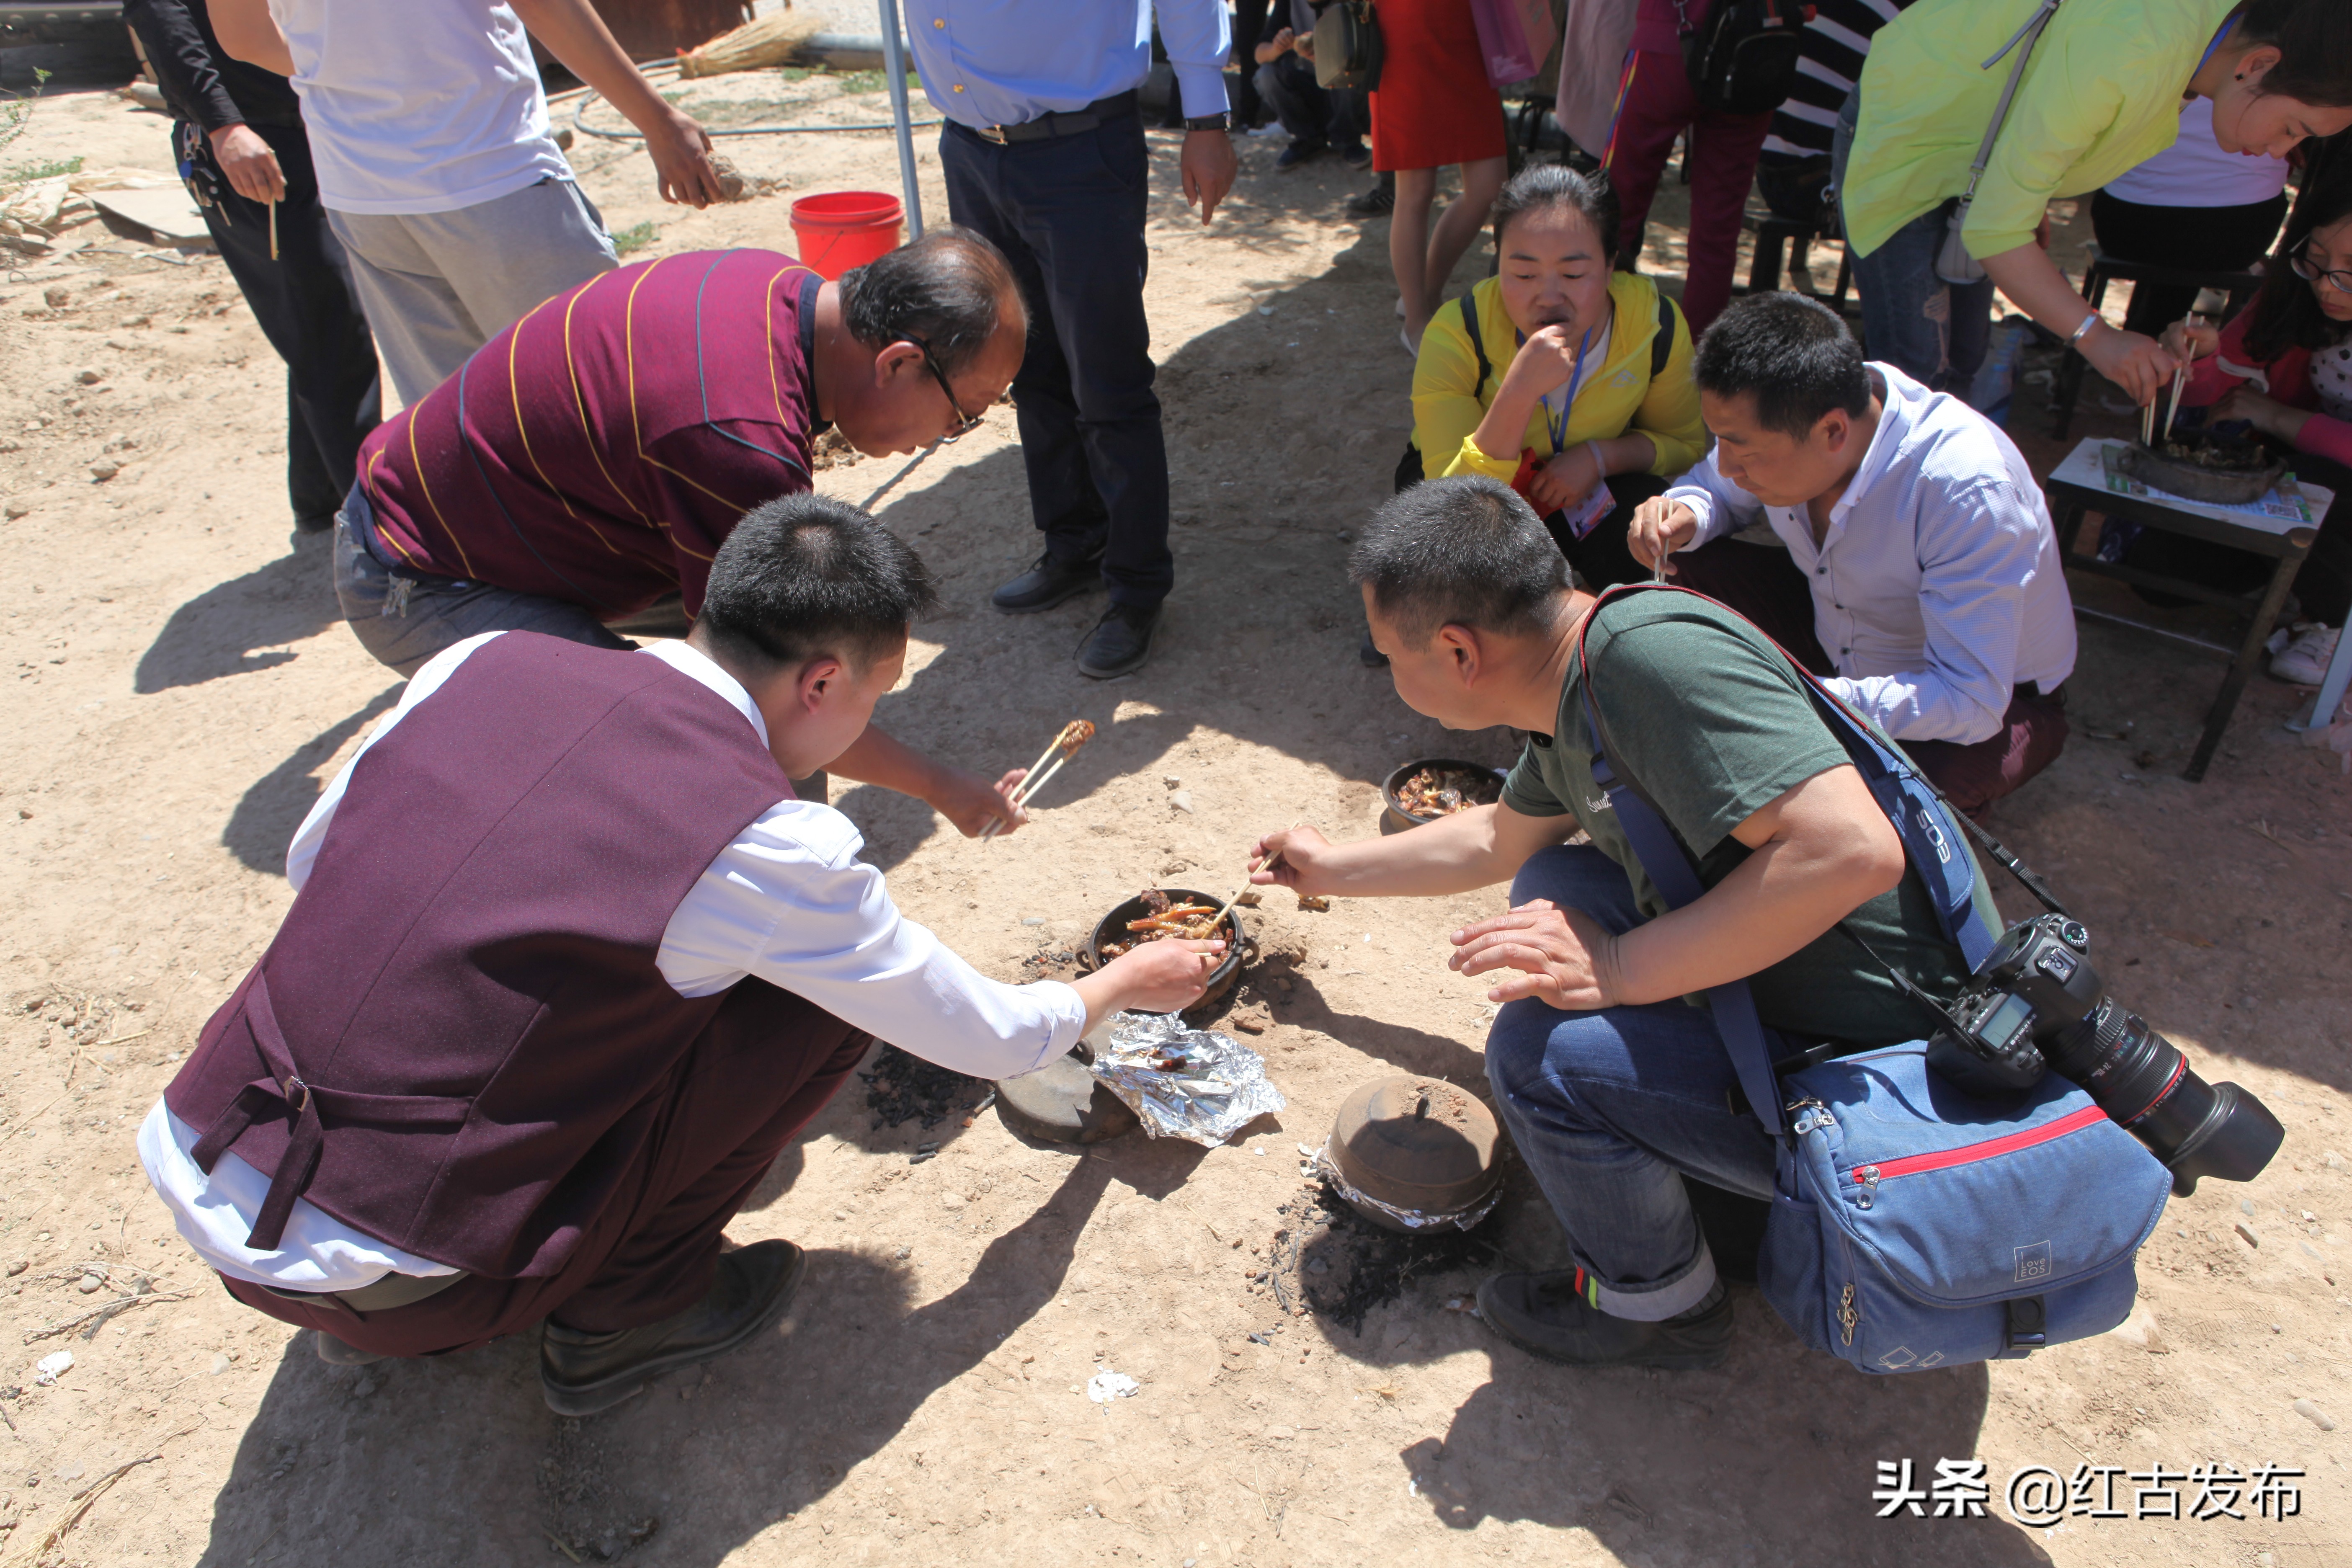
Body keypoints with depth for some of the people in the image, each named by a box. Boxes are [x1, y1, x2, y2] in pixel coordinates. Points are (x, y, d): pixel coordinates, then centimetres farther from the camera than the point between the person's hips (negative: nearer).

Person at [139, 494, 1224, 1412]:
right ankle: (623, 1310, 11)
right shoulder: (766, 845, -17)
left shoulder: (485, 662, -2)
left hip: (188, 1172, 7)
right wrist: (1124, 986, 17)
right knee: (827, 998, -5)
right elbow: (991, 1039, -3)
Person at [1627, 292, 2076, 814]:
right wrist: (1682, 517, -21)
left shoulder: (1968, 490, -36)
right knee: (1680, 572, -14)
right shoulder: (1785, 414, -19)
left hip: (1997, 700, -6)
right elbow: (1717, 489, 5)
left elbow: (1973, 702, -38)